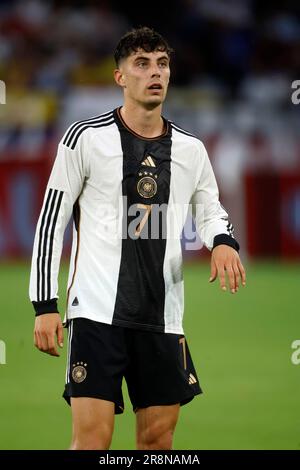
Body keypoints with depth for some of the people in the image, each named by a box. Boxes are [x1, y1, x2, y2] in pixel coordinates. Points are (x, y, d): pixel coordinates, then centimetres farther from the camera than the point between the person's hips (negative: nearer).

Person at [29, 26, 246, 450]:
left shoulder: (190, 149, 9)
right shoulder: (87, 137, -2)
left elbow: (210, 209, 25)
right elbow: (51, 221, 0)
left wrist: (223, 241, 0)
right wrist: (45, 305, -5)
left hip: (163, 316, 4)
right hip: (97, 311, -4)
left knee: (158, 438, 6)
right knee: (92, 438, -12)